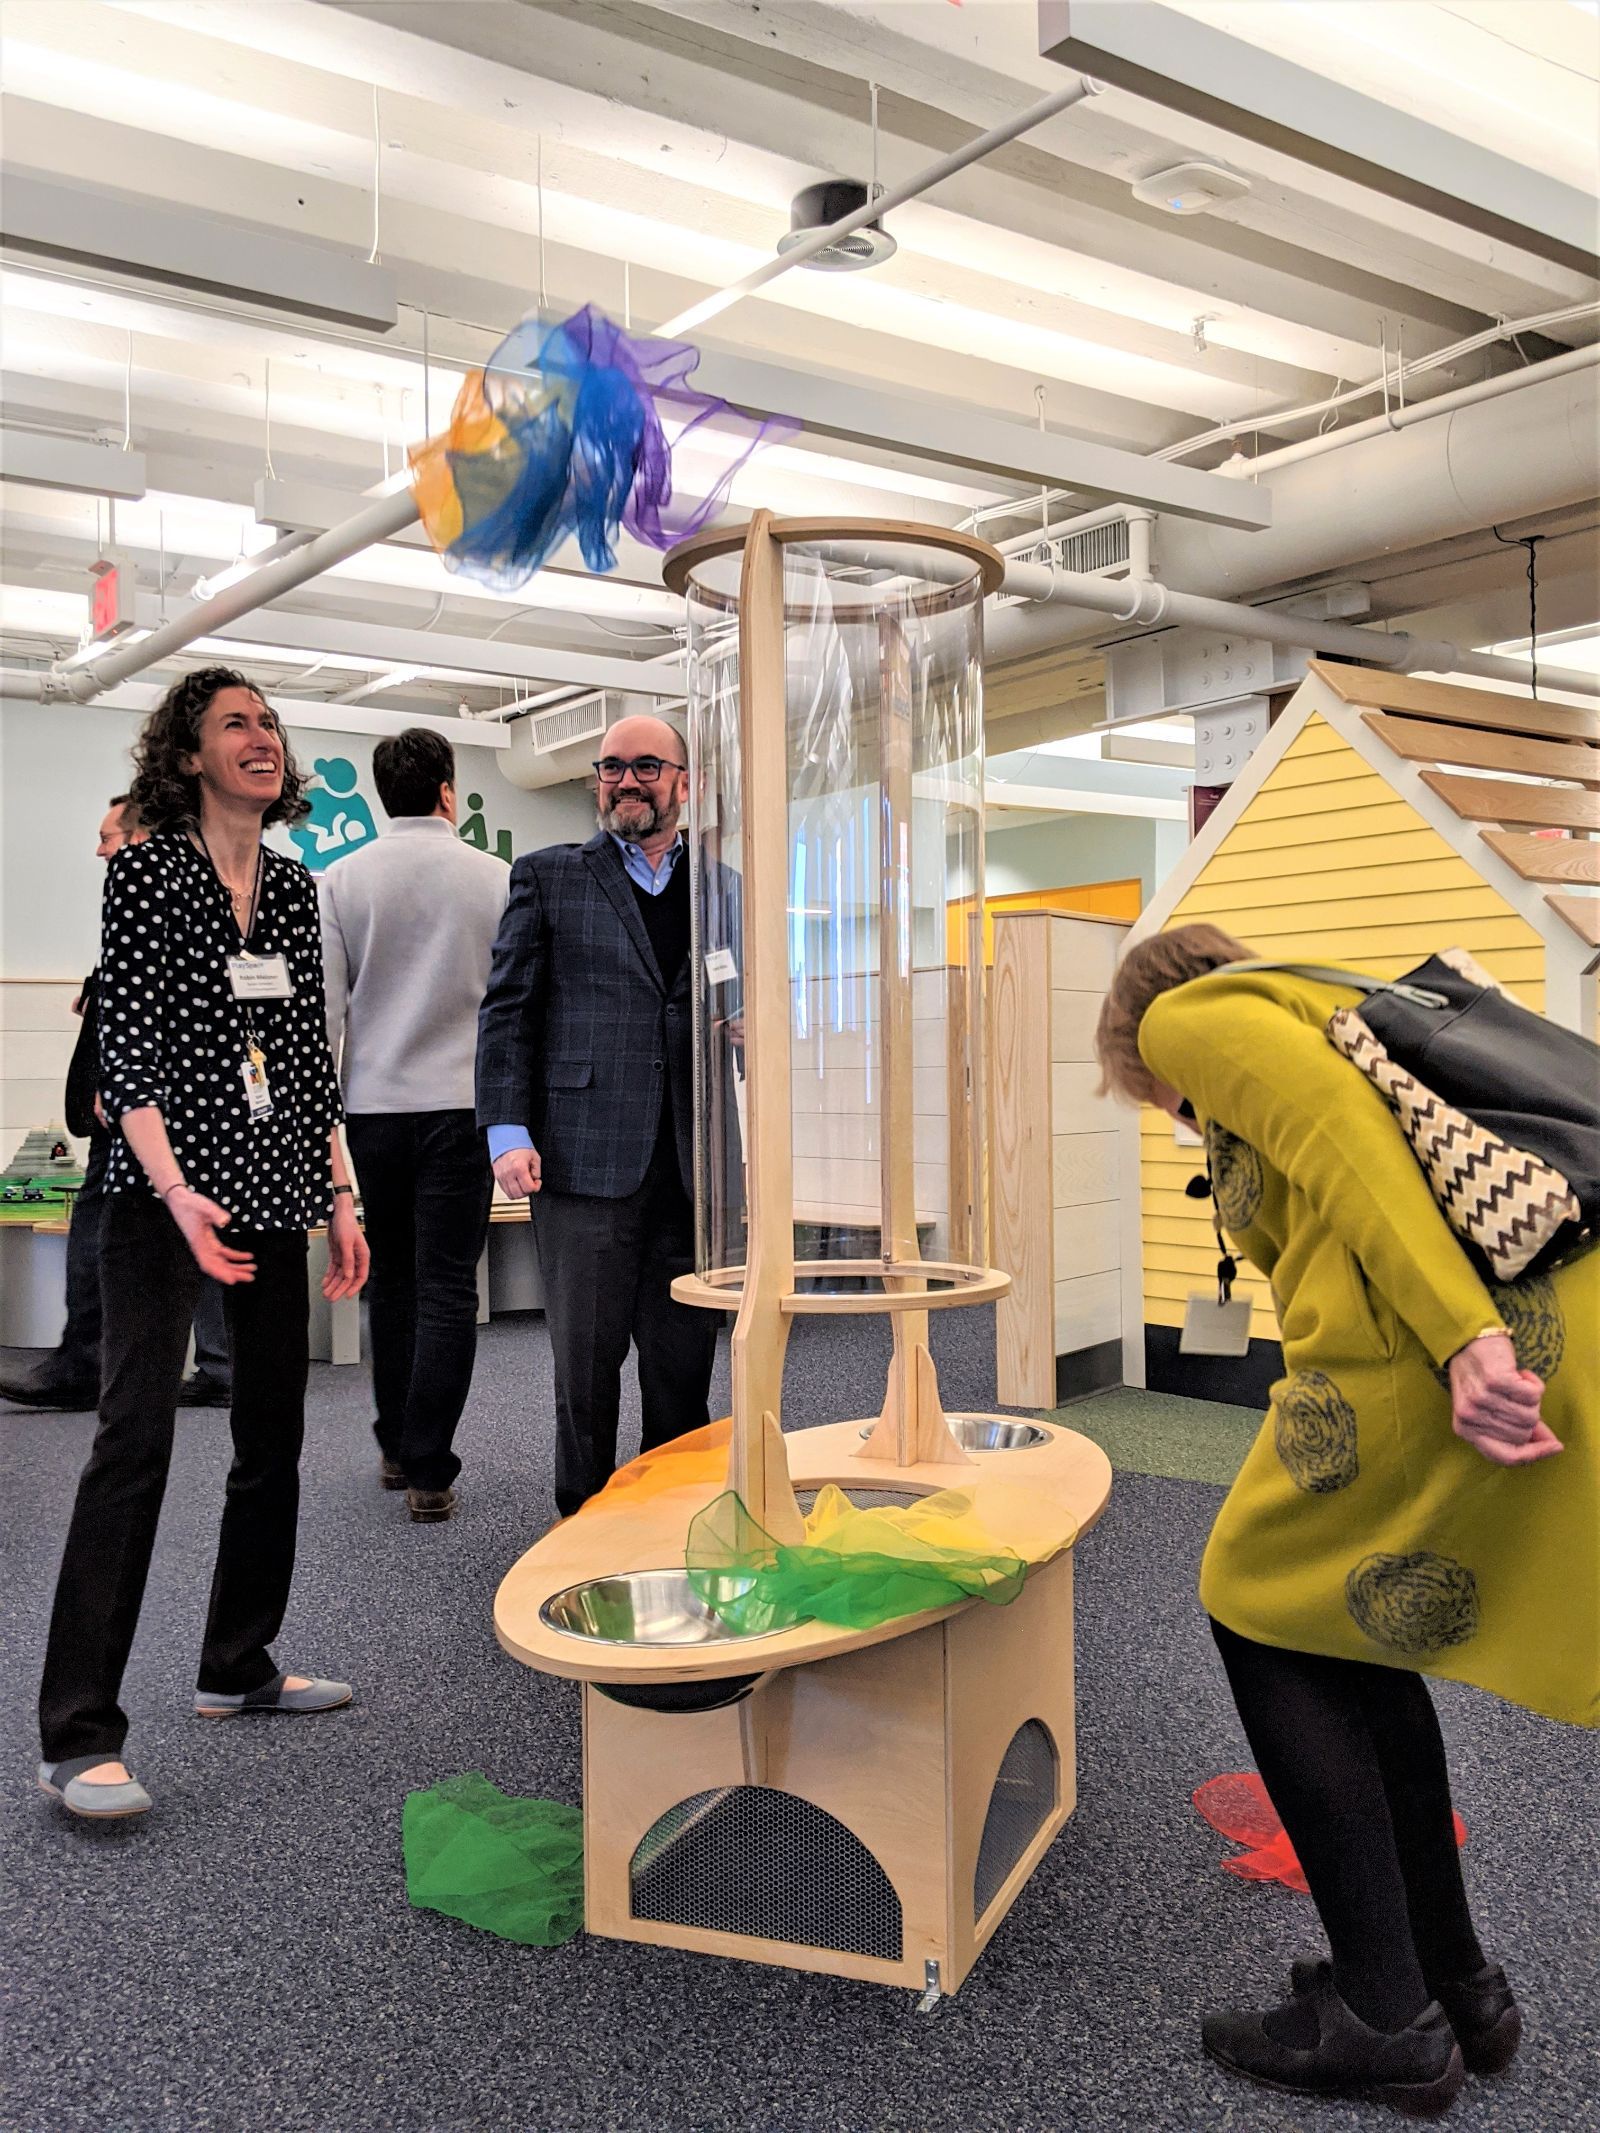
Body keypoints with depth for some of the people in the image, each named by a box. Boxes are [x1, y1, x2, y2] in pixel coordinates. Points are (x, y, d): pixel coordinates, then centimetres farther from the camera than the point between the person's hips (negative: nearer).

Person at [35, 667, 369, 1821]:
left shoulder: (295, 886, 12)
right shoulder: (147, 870, -4)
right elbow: (125, 1045, -11)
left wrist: (340, 1197, 11)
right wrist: (176, 1193, -22)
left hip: (275, 1190, 6)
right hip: (166, 1190, -6)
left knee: (274, 1431, 10)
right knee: (136, 1435, -11)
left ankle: (239, 1666, 27)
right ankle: (79, 1735, -5)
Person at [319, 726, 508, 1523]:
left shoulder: (340, 881, 0)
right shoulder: (496, 879, -2)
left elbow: (320, 1007, -1)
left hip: (373, 1103, 2)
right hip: (462, 1100, -2)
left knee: (391, 1276, 17)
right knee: (448, 1289, 0)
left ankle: (396, 1448, 26)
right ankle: (429, 1473, -1)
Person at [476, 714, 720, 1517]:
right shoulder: (547, 876, 8)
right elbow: (507, 1009, 3)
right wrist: (508, 1131, -7)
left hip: (692, 1171, 2)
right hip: (585, 1161, -2)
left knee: (684, 1372, 8)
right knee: (584, 1369, 4)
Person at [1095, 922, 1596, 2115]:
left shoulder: (1196, 1015, 7)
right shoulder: (1328, 1010, 33)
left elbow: (1338, 1127, -13)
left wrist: (1463, 1332, -22)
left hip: (1457, 1347, -9)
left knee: (1263, 1616, 8)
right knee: (1352, 1622, 22)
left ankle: (1387, 2017, 14)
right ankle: (1455, 1980, 30)